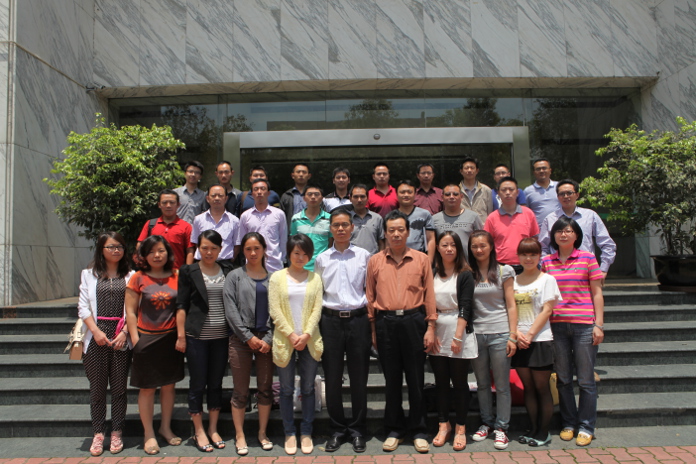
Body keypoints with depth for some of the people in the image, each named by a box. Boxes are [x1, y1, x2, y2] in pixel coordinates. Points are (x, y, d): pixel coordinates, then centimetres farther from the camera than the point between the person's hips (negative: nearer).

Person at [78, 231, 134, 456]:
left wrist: (125, 332, -9)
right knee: (97, 387, 5)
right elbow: (83, 306, 3)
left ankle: (116, 433, 15)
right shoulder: (89, 274, 8)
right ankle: (98, 434, 15)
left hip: (121, 338, 0)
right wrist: (96, 331, -8)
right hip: (96, 336, 1)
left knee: (119, 386, 5)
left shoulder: (130, 276, 5)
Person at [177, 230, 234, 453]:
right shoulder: (188, 271, 0)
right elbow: (181, 305, 0)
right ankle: (199, 432, 18)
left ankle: (213, 430, 24)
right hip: (197, 336, -2)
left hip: (221, 336, 3)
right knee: (198, 384, 5)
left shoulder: (228, 270, 7)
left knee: (216, 383, 11)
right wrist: (181, 335, -6)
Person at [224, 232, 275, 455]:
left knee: (265, 388, 9)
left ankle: (262, 433, 24)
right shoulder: (235, 276, 3)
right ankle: (240, 435, 18)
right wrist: (249, 337, -10)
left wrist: (269, 339, -7)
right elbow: (231, 310, -3)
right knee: (240, 391, 4)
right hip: (241, 339, -1)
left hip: (266, 339, 2)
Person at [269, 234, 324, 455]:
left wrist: (306, 334, -12)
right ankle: (289, 433, 20)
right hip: (285, 341, -1)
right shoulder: (277, 277, 1)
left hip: (309, 341, 1)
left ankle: (306, 433, 21)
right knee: (287, 389, 7)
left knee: (308, 388, 8)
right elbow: (275, 311, -4)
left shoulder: (315, 278, 6)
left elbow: (317, 309, 0)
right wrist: (291, 335, -12)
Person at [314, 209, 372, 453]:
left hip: (358, 319, -1)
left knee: (358, 378, 7)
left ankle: (357, 429, 23)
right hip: (330, 320, 1)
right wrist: (315, 323, 4)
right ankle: (337, 429, 24)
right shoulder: (322, 259, 6)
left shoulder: (364, 256, 3)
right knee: (332, 378, 8)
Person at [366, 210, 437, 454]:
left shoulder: (421, 259, 3)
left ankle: (418, 430, 22)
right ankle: (394, 429, 25)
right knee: (391, 378, 10)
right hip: (385, 322, 1)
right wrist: (372, 330, 2)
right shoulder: (375, 261, 5)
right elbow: (370, 297, 6)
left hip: (413, 320, -1)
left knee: (416, 378, 7)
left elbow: (429, 294, 3)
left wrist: (430, 328, -1)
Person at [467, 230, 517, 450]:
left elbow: (511, 306, 0)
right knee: (482, 383, 12)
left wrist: (512, 336, -6)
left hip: (499, 333, -2)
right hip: (476, 333, 2)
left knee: (502, 384, 3)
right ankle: (486, 423, 26)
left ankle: (501, 428, 15)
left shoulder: (503, 272, 2)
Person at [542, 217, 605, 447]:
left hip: (583, 325, -2)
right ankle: (568, 423, 24)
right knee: (563, 378, 10)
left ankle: (586, 426, 17)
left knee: (585, 379, 4)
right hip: (557, 325, 3)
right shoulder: (546, 262, 7)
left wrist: (599, 324, -4)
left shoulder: (587, 258, 1)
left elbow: (597, 293, 1)